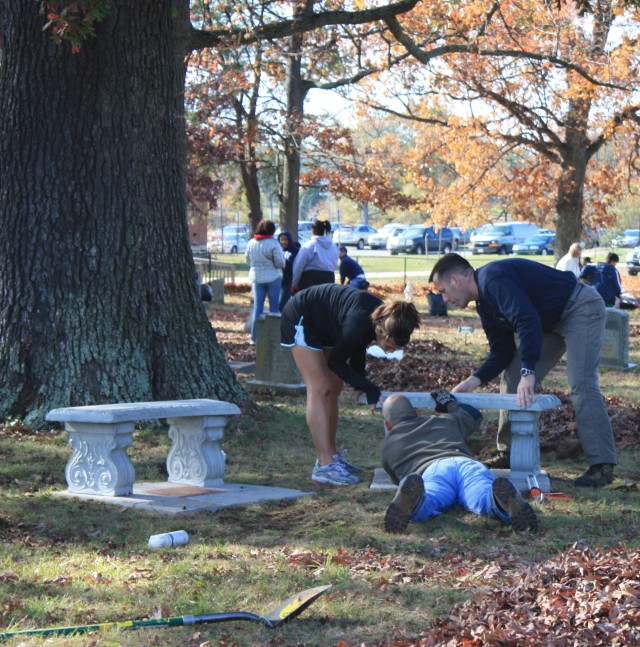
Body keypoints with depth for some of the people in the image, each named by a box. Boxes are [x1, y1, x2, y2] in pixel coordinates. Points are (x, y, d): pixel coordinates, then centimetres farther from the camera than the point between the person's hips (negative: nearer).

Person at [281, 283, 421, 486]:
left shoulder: (382, 319, -14)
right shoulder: (359, 324, -38)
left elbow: (357, 347, 5)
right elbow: (336, 363, -22)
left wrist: (360, 384, 0)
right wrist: (368, 387, -23)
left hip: (323, 324, 9)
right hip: (300, 318, -9)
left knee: (334, 389, 9)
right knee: (320, 389, -15)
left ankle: (332, 456, 16)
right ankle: (325, 466, -19)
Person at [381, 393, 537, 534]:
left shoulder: (388, 445, 37)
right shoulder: (446, 421, 44)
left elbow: (396, 478, 53)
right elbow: (474, 415, 65)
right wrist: (450, 403, 82)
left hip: (430, 471, -2)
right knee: (486, 499, -29)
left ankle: (412, 499, -70)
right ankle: (508, 500, -66)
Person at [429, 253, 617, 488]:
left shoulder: (492, 280, -24)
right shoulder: (485, 304, 9)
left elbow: (528, 321, -35)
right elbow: (501, 351, 11)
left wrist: (528, 372, -38)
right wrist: (474, 381, -2)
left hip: (581, 309, -11)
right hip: (552, 322, 11)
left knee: (581, 383, -21)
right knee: (512, 377, 7)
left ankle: (602, 466, -20)